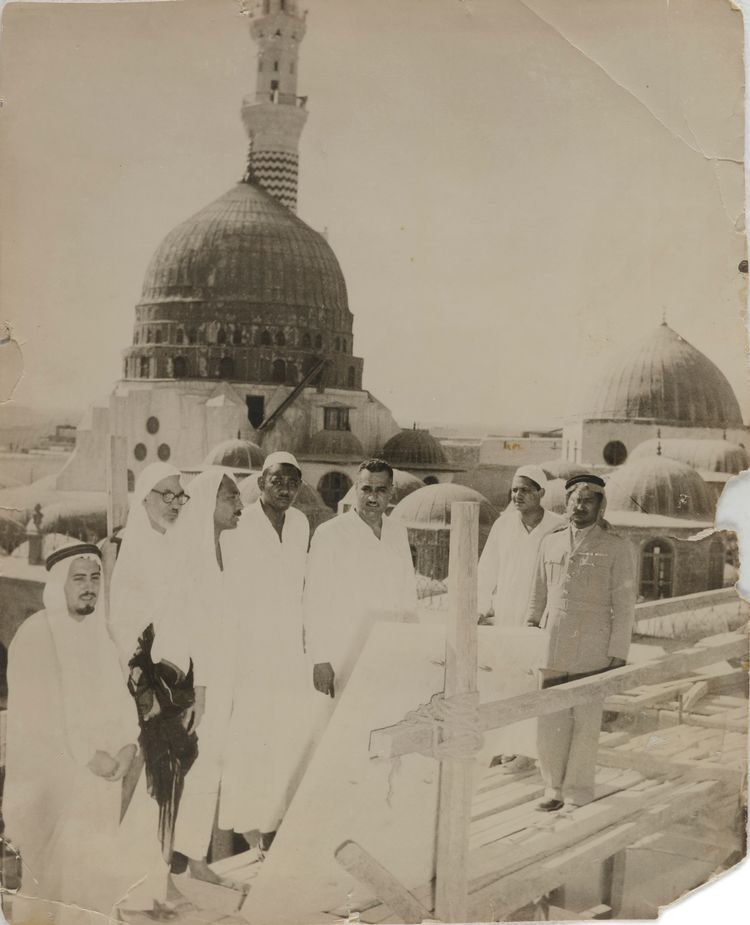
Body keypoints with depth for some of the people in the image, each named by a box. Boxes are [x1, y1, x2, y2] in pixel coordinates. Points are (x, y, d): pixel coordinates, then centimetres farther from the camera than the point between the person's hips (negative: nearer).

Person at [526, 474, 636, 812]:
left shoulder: (616, 548, -1)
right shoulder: (551, 543, 12)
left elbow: (624, 605, -3)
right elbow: (539, 594, 19)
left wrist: (618, 654, -7)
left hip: (592, 653, -4)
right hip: (552, 650, 4)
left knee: (585, 723, 3)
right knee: (550, 721, 6)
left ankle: (578, 793, 13)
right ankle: (554, 789, 19)